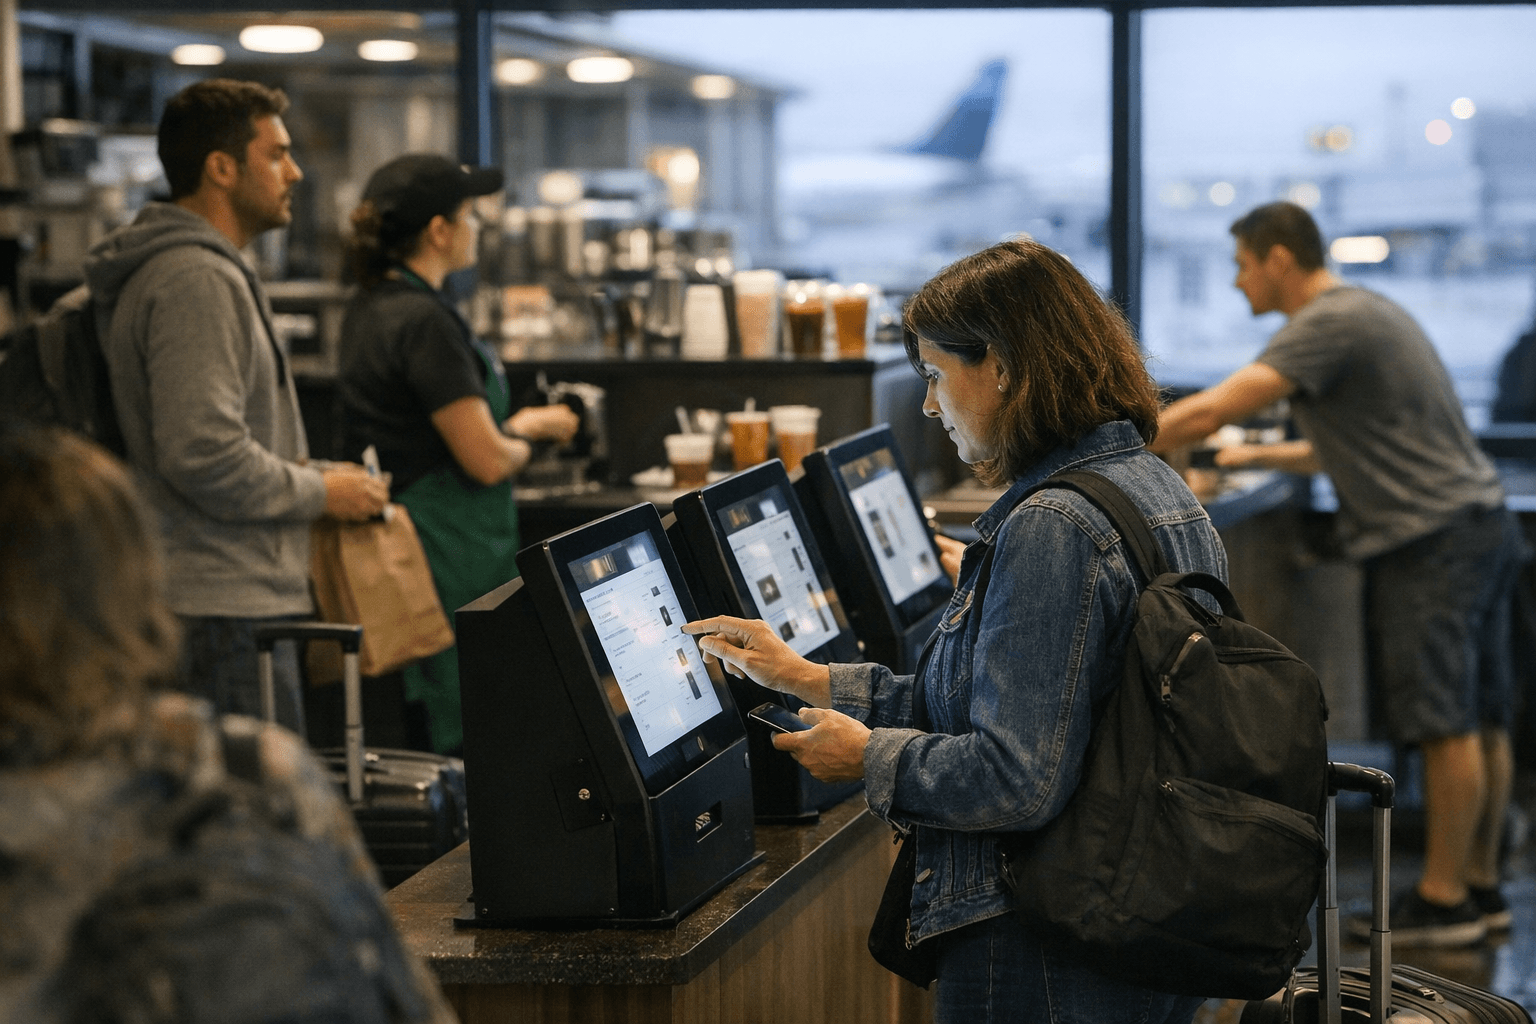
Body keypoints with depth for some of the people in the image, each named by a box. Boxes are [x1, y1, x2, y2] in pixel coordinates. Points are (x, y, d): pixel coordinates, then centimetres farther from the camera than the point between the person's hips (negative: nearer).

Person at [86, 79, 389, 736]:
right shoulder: (196, 281, -16)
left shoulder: (211, 271, 20)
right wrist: (320, 492, -10)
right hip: (227, 607, -11)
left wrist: (306, 477, 16)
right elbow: (204, 455, -24)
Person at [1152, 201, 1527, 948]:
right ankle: (1478, 885, 17)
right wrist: (1259, 457, 24)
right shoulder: (1364, 313, 19)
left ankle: (1443, 899, -2)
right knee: (1478, 720, 11)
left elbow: (1211, 410, -20)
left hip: (1433, 540, -11)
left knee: (1446, 723, -6)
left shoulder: (1330, 324, -14)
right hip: (1476, 524, 11)